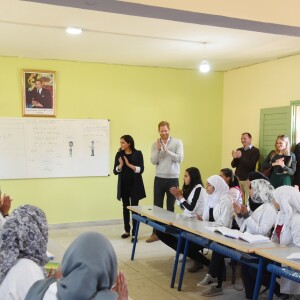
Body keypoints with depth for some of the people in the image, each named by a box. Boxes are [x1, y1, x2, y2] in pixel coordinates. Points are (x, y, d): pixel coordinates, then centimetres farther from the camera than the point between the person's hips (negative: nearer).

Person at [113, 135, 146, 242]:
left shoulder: (138, 153, -6)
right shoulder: (119, 154, 3)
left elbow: (141, 170, -12)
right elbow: (115, 171, 0)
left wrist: (129, 164, -23)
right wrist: (120, 165, -19)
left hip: (134, 185, -3)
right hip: (123, 185, 3)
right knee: (125, 208, 11)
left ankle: (134, 233, -1)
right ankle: (127, 231, 23)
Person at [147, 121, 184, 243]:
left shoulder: (177, 143, -3)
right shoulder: (155, 144, 4)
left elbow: (179, 158, -15)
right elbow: (153, 161, -4)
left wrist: (166, 150, -21)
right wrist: (158, 149, -17)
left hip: (173, 179, -2)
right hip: (159, 179, 2)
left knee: (170, 207, 7)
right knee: (157, 207, 3)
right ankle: (155, 233, 9)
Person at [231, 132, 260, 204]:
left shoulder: (255, 151, -1)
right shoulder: (239, 150, 12)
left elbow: (251, 165, -13)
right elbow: (233, 165, 8)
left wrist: (241, 157, -22)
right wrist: (235, 158, -13)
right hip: (238, 179, 4)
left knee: (248, 201, -8)